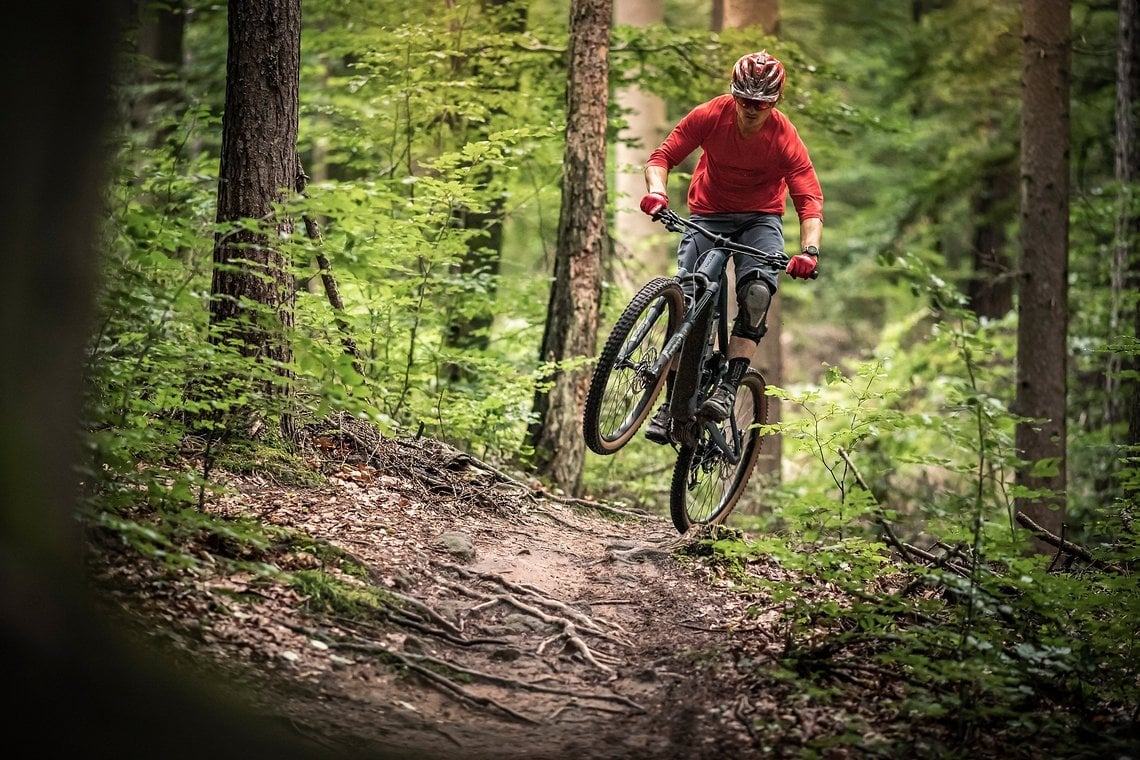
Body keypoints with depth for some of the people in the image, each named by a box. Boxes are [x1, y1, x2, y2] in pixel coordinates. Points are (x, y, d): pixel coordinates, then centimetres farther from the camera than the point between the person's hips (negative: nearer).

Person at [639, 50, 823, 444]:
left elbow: (810, 199, -26)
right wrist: (656, 190, -35)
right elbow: (663, 156, -13)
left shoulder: (785, 138, -20)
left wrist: (809, 249, -43)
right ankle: (672, 401, -7)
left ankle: (728, 388, -26)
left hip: (760, 219, -1)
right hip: (708, 214, 1)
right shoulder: (710, 115, -17)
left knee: (757, 292, -28)